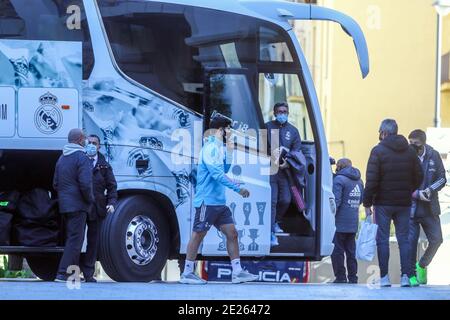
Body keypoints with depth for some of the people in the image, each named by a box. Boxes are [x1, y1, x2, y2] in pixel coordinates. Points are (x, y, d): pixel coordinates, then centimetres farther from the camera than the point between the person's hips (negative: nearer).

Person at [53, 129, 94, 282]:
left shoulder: (62, 159, 16)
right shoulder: (82, 158, -12)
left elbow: (56, 184, 21)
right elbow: (85, 184, -20)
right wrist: (90, 199, -6)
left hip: (64, 205, 9)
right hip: (78, 205, -9)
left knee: (71, 238, 15)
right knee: (75, 239, -8)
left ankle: (72, 272, 17)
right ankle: (63, 273, -15)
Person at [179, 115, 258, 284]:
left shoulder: (219, 148, 15)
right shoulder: (210, 148, -14)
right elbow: (217, 174, -22)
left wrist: (229, 151, 17)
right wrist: (238, 189, -23)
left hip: (219, 201, 9)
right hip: (207, 200, -9)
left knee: (232, 233, 4)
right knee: (198, 235, -3)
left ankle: (237, 272, 5)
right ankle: (187, 273, 4)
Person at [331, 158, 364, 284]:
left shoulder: (339, 179, -12)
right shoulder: (358, 180, 13)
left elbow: (336, 201, -18)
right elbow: (361, 200, 17)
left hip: (341, 222, -7)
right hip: (354, 223, 7)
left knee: (337, 250, -2)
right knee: (350, 250, 12)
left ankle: (340, 276, -4)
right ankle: (352, 277, 11)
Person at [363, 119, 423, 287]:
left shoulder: (378, 151, -7)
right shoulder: (410, 152, 7)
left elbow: (371, 180, -12)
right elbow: (419, 177, 9)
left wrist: (367, 203, -7)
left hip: (383, 203, -4)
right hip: (404, 204, 4)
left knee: (382, 239, 2)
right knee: (404, 239, 6)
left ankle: (384, 277, -1)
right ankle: (405, 276, -1)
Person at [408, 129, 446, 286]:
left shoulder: (433, 156, 1)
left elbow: (442, 179, 4)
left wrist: (430, 190, -14)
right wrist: (417, 194, -18)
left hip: (429, 208, 3)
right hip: (410, 207, -3)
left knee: (436, 240, 3)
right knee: (410, 241, -4)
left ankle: (422, 266, 26)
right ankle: (411, 275, 8)